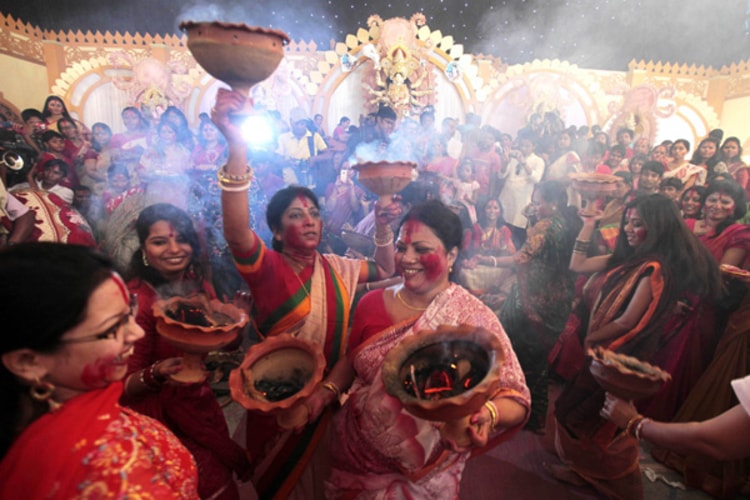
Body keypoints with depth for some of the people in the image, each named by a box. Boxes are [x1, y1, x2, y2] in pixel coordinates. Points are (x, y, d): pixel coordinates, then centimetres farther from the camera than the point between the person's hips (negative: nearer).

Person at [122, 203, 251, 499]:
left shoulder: (200, 285, -5)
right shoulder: (136, 300, -21)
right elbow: (125, 385, -15)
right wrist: (156, 374, -34)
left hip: (203, 404, 5)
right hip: (162, 418, -5)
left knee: (226, 475, 20)